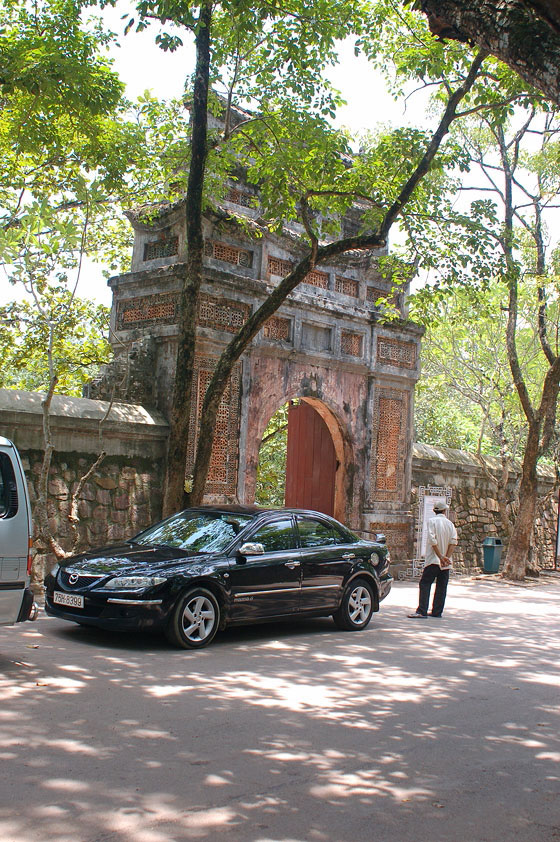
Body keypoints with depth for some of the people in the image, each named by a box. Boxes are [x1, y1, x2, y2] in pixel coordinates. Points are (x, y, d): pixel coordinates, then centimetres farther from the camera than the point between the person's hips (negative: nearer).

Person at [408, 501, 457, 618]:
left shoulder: (432, 521, -3)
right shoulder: (450, 523, 10)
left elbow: (432, 540, -13)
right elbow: (453, 542, -2)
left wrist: (441, 557, -12)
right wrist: (446, 557, -7)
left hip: (434, 559, -5)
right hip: (446, 563, 5)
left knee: (425, 584, -5)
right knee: (441, 586, 9)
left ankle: (422, 611, -13)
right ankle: (437, 611, 9)